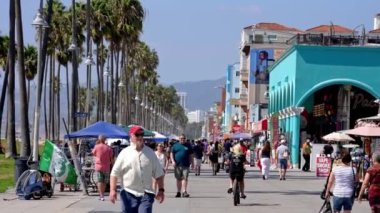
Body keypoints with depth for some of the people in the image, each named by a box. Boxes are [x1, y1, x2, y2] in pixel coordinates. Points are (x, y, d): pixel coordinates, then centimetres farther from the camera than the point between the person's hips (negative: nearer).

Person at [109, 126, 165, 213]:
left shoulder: (150, 153, 7)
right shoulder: (124, 153, 1)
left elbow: (159, 174, 10)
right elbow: (114, 173, 1)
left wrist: (161, 190, 3)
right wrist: (113, 190, -8)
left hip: (146, 195, 0)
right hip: (128, 194, 0)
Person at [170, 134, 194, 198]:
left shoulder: (188, 146, 10)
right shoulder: (175, 146, 10)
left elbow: (191, 156, 12)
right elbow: (171, 154, 9)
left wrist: (192, 164, 9)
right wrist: (173, 161, -5)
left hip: (186, 165, -1)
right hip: (177, 165, 1)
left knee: (185, 178, -11)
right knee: (178, 179, 8)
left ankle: (184, 192, -15)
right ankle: (178, 192, 18)